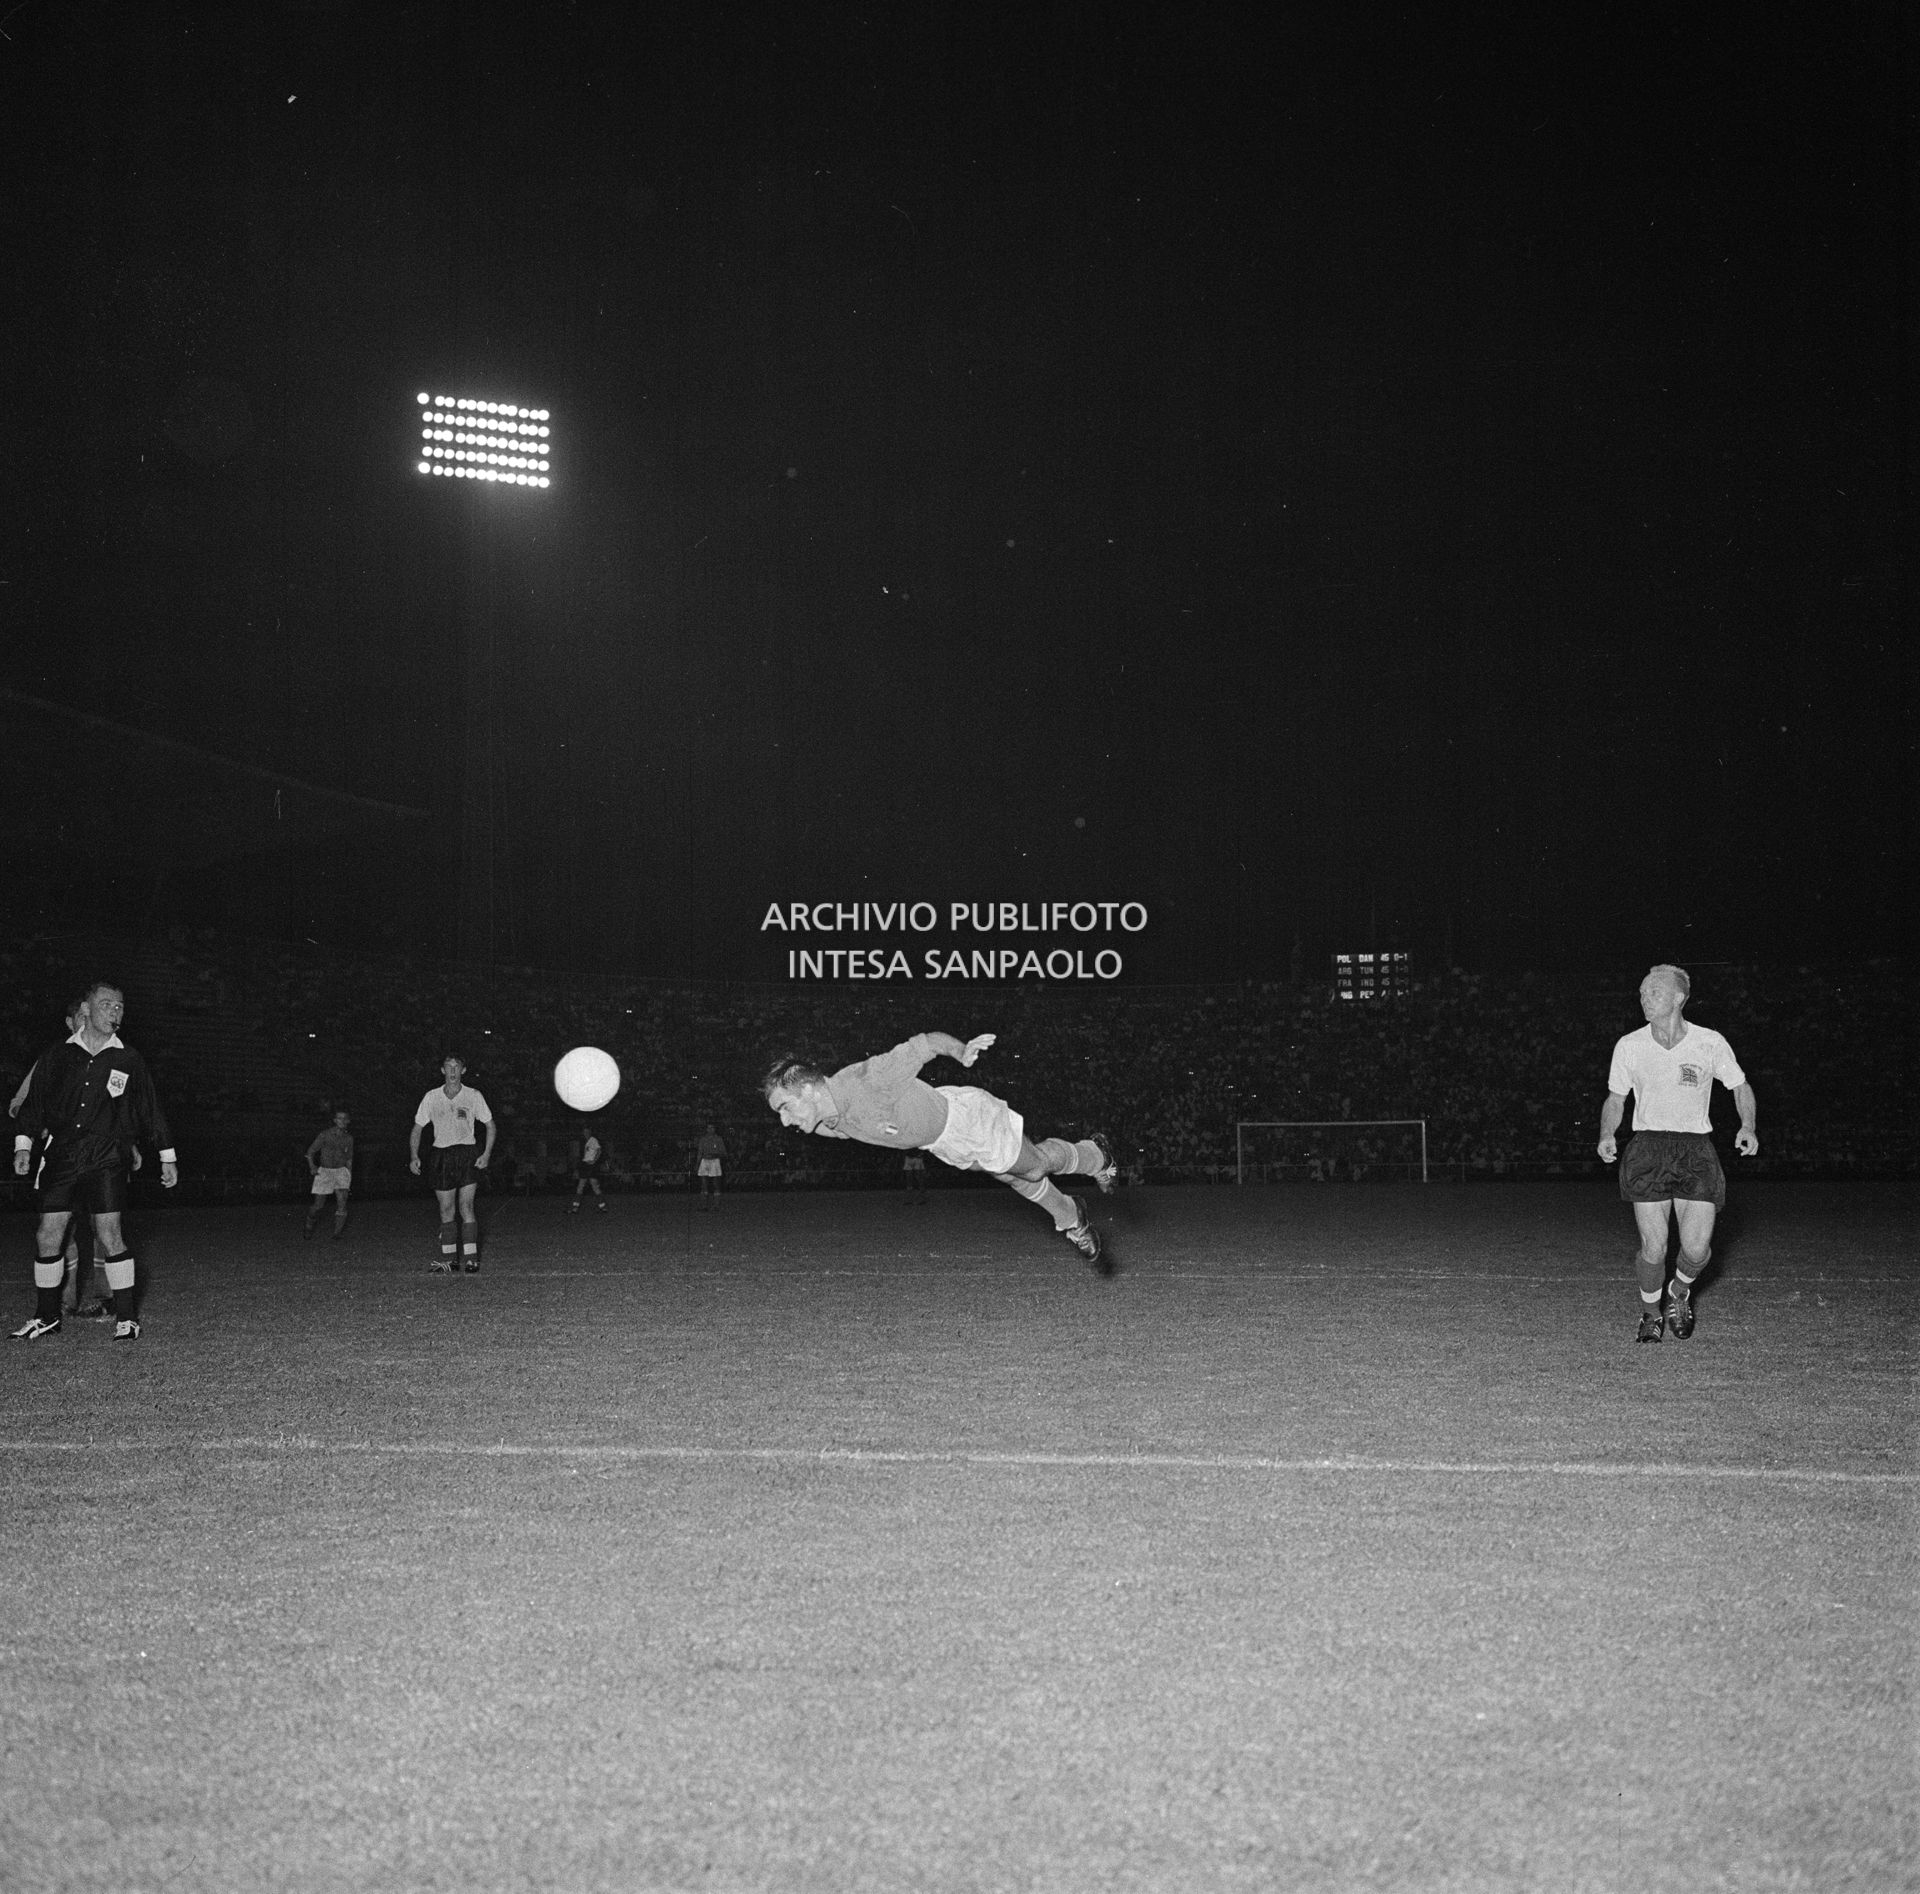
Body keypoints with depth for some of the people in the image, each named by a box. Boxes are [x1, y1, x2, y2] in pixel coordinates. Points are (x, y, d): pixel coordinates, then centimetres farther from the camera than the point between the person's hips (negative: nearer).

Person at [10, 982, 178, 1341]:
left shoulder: (128, 1061, 3)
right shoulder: (58, 1056, 6)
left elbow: (150, 1110, 9)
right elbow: (33, 1102, 13)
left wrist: (167, 1155, 10)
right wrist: (23, 1143, 3)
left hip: (106, 1160, -2)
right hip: (60, 1160, 2)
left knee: (109, 1235, -9)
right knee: (47, 1236, 2)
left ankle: (126, 1318, 0)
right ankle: (46, 1318, 18)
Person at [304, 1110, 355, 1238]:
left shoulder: (348, 1138, 5)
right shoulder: (324, 1135, -5)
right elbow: (310, 1152, 1)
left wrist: (349, 1177, 14)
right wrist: (312, 1166, -15)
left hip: (341, 1171, 2)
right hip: (324, 1171, -2)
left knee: (342, 1201, -16)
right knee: (319, 1205, -1)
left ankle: (337, 1233, -11)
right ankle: (308, 1229, 25)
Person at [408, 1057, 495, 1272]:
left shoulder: (473, 1096, 1)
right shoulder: (431, 1097, 5)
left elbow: (490, 1125, 8)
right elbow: (417, 1128, 12)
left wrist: (486, 1154, -4)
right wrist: (414, 1156, -1)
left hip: (467, 1155, -2)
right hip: (440, 1156, 2)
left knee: (466, 1207, -12)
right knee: (446, 1211, 4)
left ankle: (470, 1258, -11)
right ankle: (448, 1260, 9)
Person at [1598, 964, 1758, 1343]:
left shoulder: (1710, 1043, -3)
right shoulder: (1628, 1046, 0)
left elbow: (1740, 1086, 12)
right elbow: (1615, 1100, 12)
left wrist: (1748, 1126, -6)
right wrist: (1607, 1135, -6)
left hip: (1695, 1148, 0)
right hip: (1647, 1148, 0)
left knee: (1697, 1248, -10)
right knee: (1653, 1247, -8)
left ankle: (1679, 1293, 25)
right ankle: (1650, 1313, 20)